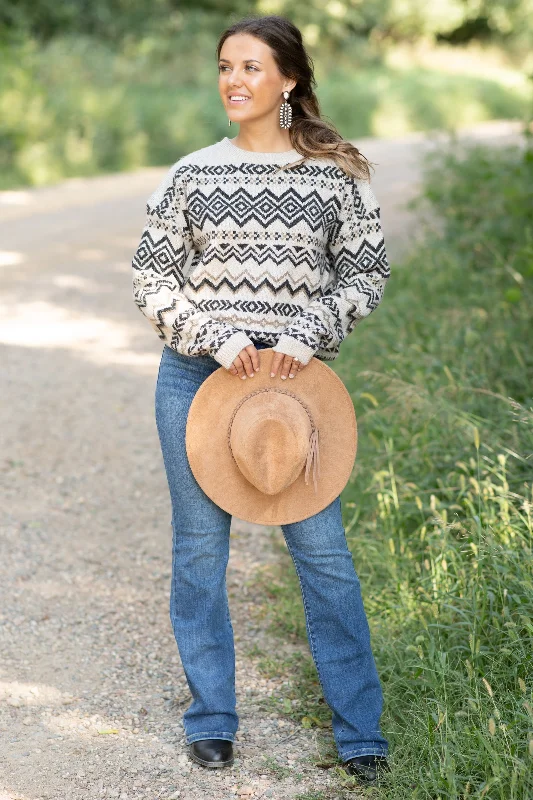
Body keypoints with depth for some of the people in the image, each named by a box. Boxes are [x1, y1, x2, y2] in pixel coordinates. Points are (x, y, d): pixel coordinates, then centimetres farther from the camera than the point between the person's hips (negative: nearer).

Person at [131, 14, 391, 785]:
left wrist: (310, 332, -10)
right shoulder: (191, 175, 2)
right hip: (197, 376, 1)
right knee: (200, 547, 7)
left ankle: (359, 729, 13)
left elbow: (366, 273, 5)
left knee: (323, 548, -1)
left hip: (295, 378, -1)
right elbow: (151, 279, 4)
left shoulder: (338, 173, 0)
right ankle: (211, 718, 23)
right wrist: (216, 337, -10)